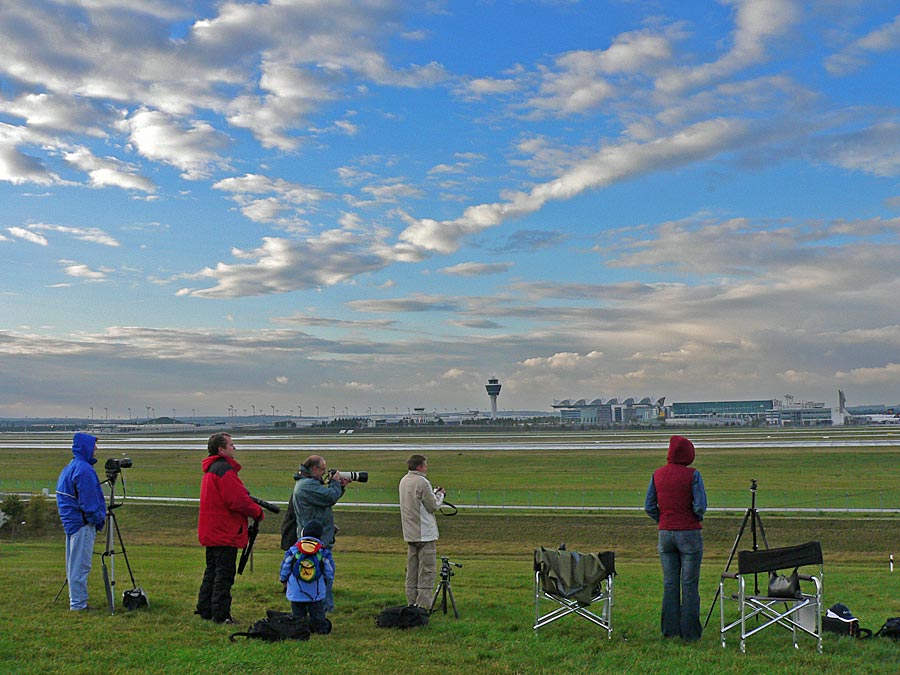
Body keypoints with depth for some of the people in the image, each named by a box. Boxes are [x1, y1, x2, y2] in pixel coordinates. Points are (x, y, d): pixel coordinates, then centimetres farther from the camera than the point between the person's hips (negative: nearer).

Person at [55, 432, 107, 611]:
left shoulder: (69, 468, 15)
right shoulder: (84, 469, -17)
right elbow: (89, 501, -19)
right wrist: (98, 519, -10)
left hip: (71, 521, 10)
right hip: (83, 523, -10)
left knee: (74, 564, 14)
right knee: (80, 565, -5)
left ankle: (76, 601, 21)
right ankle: (78, 604, -2)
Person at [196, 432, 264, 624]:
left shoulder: (211, 469, 16)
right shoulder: (224, 469, -18)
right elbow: (238, 500, -23)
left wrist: (251, 505, 8)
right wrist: (258, 513, -8)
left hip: (211, 532, 10)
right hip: (225, 532, -10)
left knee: (213, 571, 17)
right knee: (224, 574, -5)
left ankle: (205, 610, 23)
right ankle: (221, 614, -2)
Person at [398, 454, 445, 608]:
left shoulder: (403, 481, 11)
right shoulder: (422, 482, -16)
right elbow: (433, 506, -12)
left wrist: (434, 493, 11)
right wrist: (440, 495, 5)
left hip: (410, 533, 9)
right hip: (425, 534, -8)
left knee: (412, 570, 13)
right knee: (427, 571, -4)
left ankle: (412, 604, 17)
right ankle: (423, 606, -5)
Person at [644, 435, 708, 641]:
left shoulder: (657, 474, 2)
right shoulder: (692, 475, -10)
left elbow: (649, 506, 3)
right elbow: (700, 506, -15)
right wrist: (698, 518, 5)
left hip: (665, 533, 4)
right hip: (689, 533, -4)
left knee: (669, 583, 10)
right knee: (689, 584, 3)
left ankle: (670, 631, 15)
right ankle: (690, 632, 7)